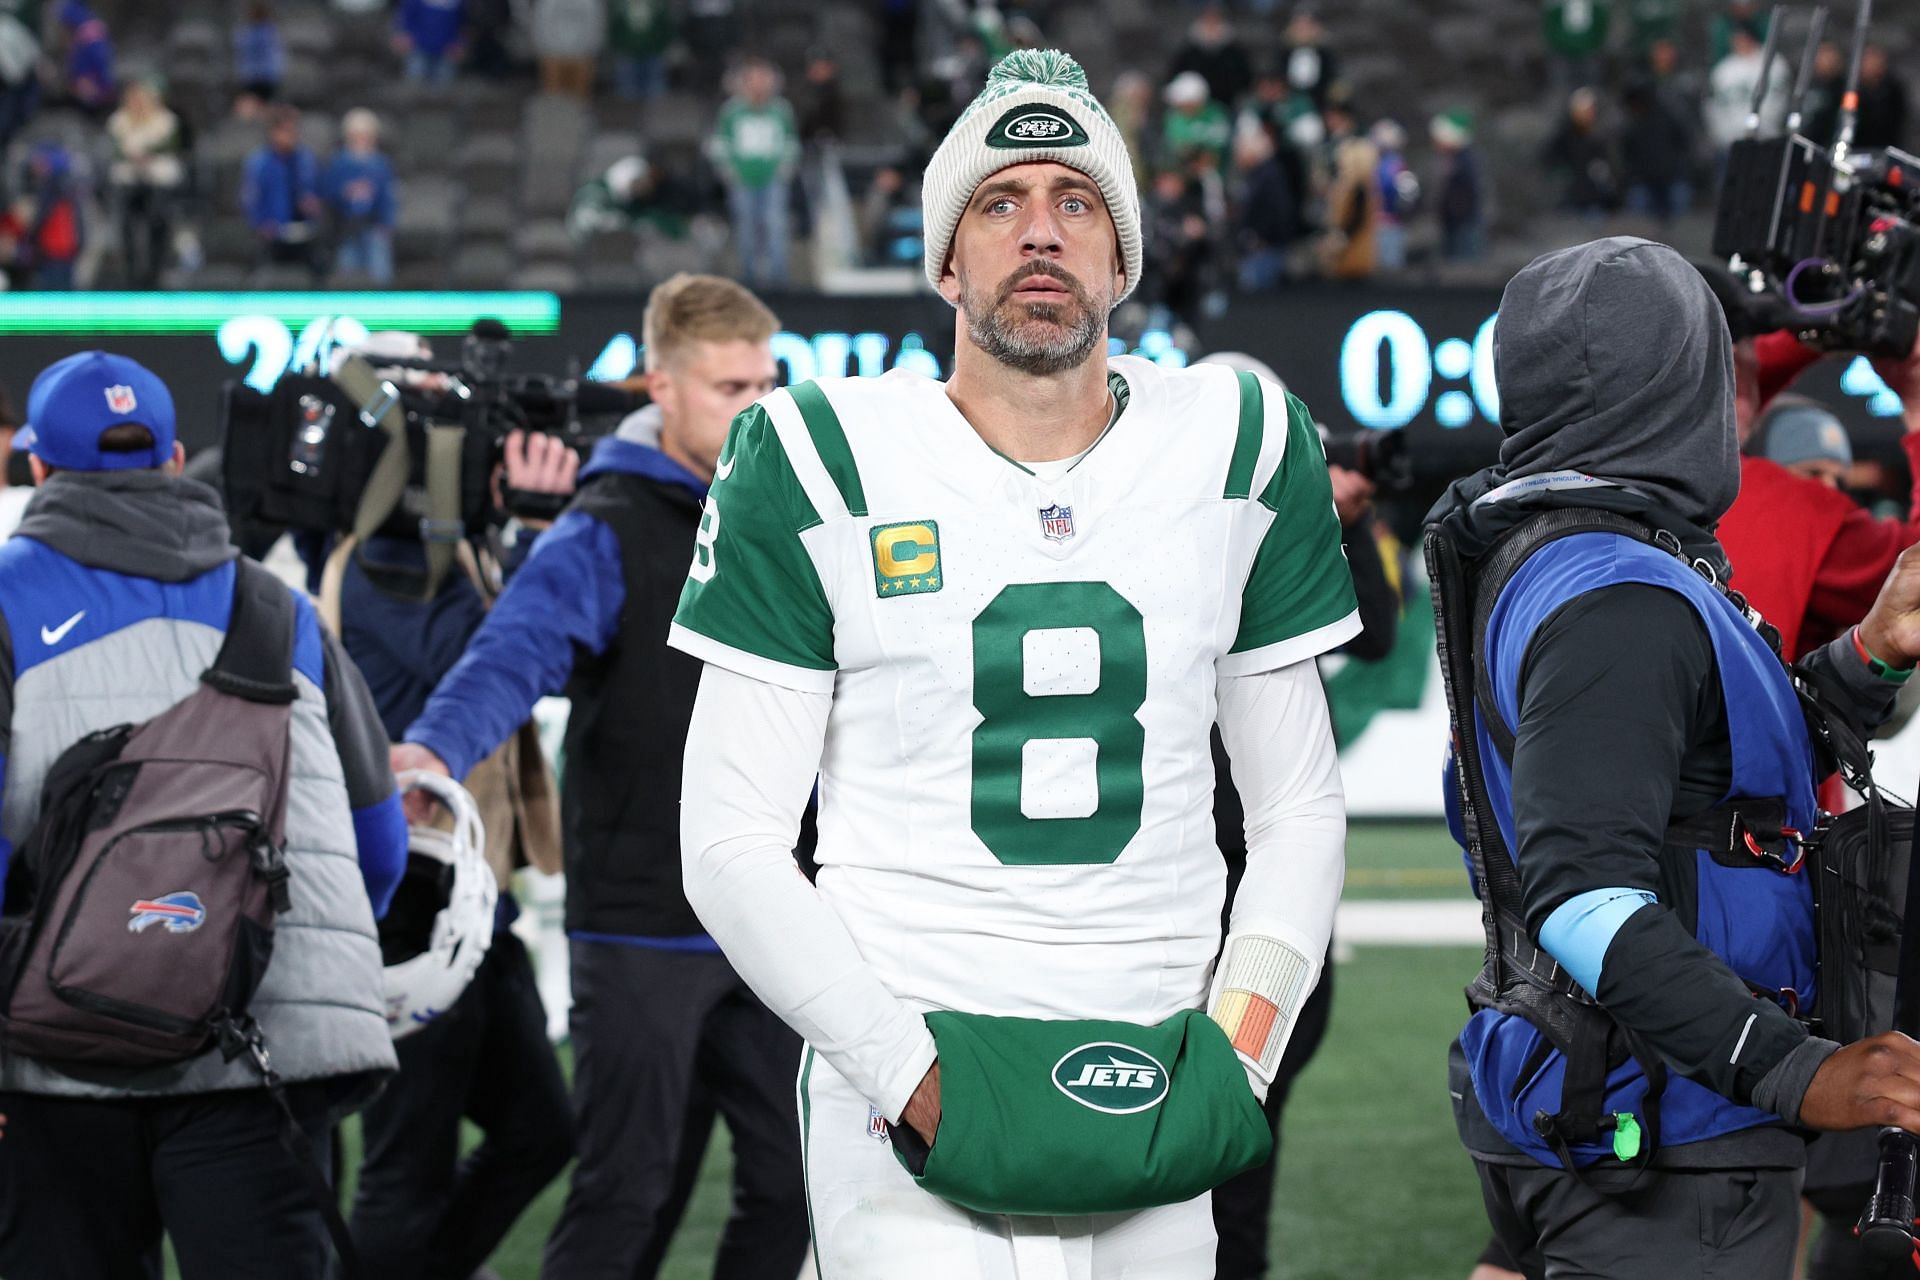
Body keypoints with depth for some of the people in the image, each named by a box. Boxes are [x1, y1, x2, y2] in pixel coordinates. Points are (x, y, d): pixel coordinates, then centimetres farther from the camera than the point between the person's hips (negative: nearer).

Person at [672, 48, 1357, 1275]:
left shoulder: (1237, 454, 8)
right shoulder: (827, 467, -1)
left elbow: (1299, 807, 14)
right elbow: (732, 842, -1)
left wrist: (1238, 1048, 0)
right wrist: (910, 1075, -10)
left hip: (1147, 1116, 3)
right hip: (910, 1115, -3)